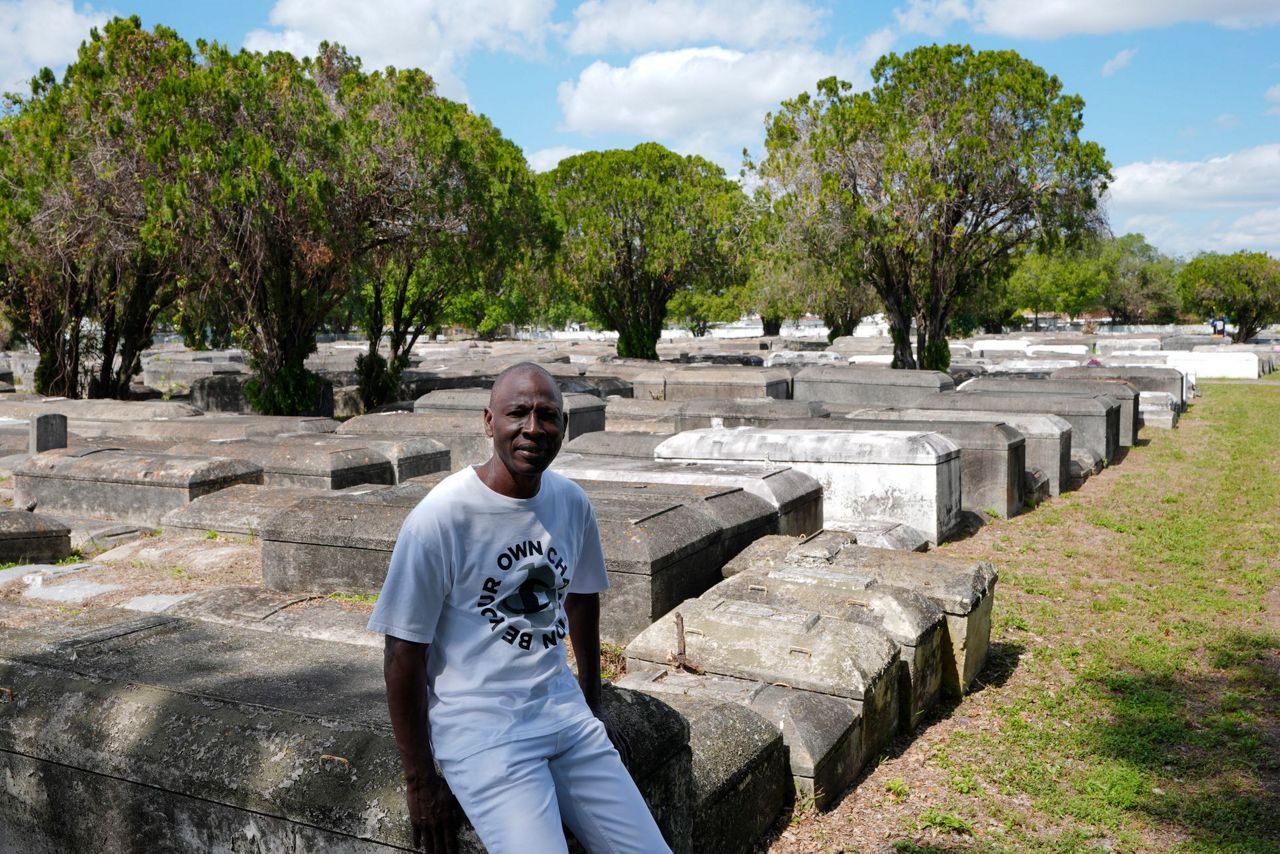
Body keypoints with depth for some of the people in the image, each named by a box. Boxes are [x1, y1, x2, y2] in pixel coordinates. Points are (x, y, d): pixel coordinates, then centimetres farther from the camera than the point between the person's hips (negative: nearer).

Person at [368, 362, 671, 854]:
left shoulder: (572, 502, 2)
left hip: (562, 705, 6)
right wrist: (421, 783, -7)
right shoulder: (440, 517, -16)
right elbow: (402, 658, -11)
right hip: (479, 725, -5)